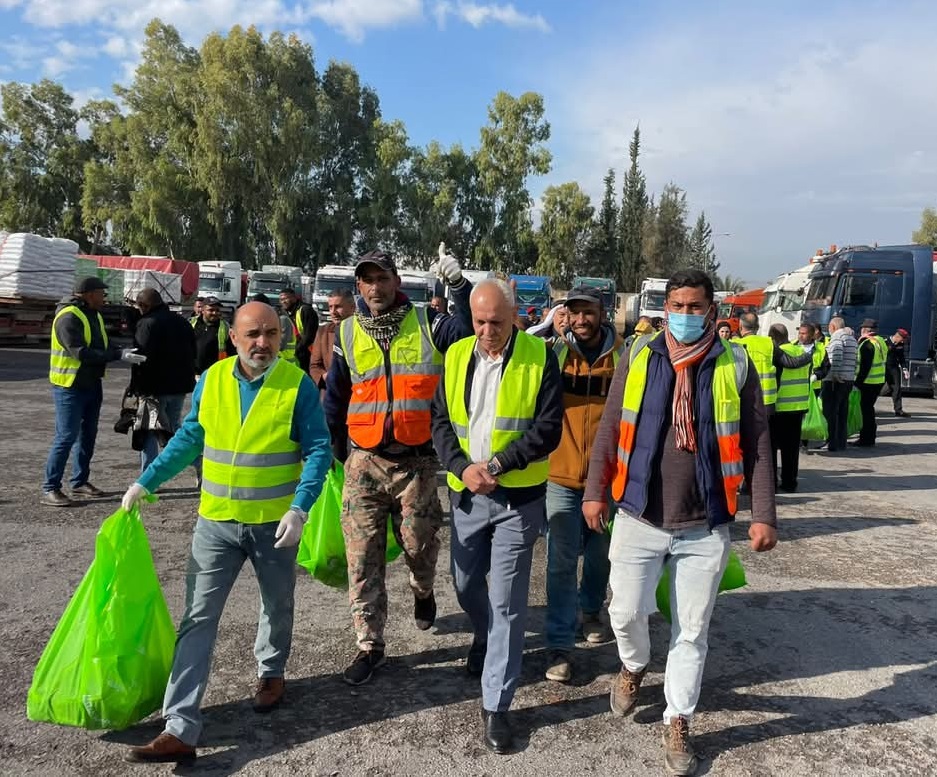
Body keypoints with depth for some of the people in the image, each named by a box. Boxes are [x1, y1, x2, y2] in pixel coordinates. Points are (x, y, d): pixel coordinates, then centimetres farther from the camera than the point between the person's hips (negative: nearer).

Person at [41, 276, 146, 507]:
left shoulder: (94, 315, 12)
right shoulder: (69, 317, -18)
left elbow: (101, 347, 12)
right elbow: (81, 352, -27)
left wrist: (124, 352, -7)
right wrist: (119, 355, -30)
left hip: (92, 384, 9)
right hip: (70, 387, -9)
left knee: (88, 435, 14)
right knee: (66, 437, -8)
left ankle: (80, 482, 25)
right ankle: (50, 489, -1)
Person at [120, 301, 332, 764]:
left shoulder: (298, 384, -12)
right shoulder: (210, 380, -3)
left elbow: (318, 451, -12)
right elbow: (189, 438, 9)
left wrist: (299, 508, -23)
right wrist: (145, 483, 6)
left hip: (275, 523, -2)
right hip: (216, 521, 2)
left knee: (277, 607, 19)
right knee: (197, 620, 0)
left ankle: (272, 673, 46)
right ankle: (180, 729, 6)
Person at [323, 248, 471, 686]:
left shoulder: (427, 324, 0)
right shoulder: (347, 333, 6)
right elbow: (335, 398, 14)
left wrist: (459, 286, -24)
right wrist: (333, 452, 17)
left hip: (416, 461, -1)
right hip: (364, 461, 2)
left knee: (420, 545, 10)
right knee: (363, 557, 2)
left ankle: (423, 593, 45)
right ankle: (369, 645, 15)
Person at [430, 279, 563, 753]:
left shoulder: (539, 357, -8)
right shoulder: (457, 356, 3)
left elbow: (548, 429, -11)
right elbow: (440, 421, 3)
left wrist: (497, 465, -19)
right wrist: (463, 467, -13)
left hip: (518, 496, -4)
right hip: (466, 493, 4)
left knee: (507, 602, -1)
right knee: (466, 583, 19)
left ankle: (495, 705, 12)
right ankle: (485, 638, 51)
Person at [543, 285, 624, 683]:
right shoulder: (556, 354, -3)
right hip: (561, 475, -1)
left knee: (600, 554, 19)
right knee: (561, 563, 1)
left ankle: (591, 610, 44)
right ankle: (560, 645, 12)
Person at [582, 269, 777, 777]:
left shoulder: (736, 365, -2)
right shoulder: (638, 357, 0)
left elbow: (756, 445, 1)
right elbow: (610, 429, 4)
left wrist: (763, 515, -2)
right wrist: (595, 491, 1)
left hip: (705, 528, 0)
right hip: (638, 518, 1)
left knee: (691, 632, 10)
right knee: (626, 612, 8)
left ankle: (677, 724, 30)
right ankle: (634, 667, 42)